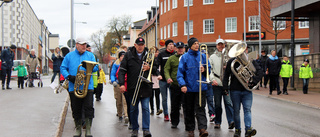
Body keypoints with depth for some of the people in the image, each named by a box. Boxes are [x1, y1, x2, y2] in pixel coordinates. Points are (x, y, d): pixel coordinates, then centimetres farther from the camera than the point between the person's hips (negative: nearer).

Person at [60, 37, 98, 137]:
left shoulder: (90, 55, 12)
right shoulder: (69, 56, 10)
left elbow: (96, 68, 6)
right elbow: (63, 68, 9)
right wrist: (68, 76, -10)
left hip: (87, 87, 0)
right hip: (73, 87, 1)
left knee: (89, 108, -9)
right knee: (76, 110, 7)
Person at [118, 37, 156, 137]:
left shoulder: (149, 55, 5)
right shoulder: (128, 55, 3)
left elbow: (155, 70, 10)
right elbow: (122, 70, 1)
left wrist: (149, 68, -12)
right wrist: (121, 83, -10)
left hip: (145, 87, 0)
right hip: (132, 87, 0)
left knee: (145, 108, -4)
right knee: (133, 109, 8)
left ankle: (146, 129, 1)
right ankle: (135, 129, 19)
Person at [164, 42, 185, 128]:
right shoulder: (171, 58, 9)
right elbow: (166, 69, 7)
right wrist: (168, 77, -12)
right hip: (174, 85, 1)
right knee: (174, 105, 7)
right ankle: (174, 122, 19)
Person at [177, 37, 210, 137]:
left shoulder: (202, 56, 7)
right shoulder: (185, 57, 1)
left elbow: (209, 68, 14)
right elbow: (180, 72, -4)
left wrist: (204, 70, -9)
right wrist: (182, 84, -16)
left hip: (201, 87, 0)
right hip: (189, 88, 0)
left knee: (200, 108, -8)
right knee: (189, 110, 8)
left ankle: (202, 128, -13)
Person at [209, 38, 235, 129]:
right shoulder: (212, 57, 9)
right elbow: (210, 70, 5)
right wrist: (212, 79, -10)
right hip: (216, 84, 1)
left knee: (228, 102, -11)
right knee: (217, 104, 6)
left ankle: (231, 121, -16)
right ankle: (217, 122, 16)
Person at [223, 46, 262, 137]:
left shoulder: (251, 61, 6)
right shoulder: (231, 61, 5)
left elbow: (259, 71, 3)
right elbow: (226, 75, 7)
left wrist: (254, 81, -11)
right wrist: (225, 87, -1)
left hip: (247, 90, 0)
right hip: (235, 90, 0)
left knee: (247, 109, -9)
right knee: (236, 111, 6)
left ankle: (248, 129, -17)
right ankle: (238, 129, 16)